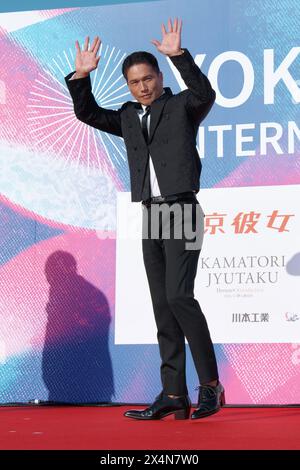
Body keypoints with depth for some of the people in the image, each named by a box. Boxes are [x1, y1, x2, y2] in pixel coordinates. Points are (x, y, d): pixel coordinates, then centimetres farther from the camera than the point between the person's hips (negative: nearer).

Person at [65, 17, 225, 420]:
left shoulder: (182, 106, 1)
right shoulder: (129, 117, 17)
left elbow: (205, 94, -19)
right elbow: (88, 114, 20)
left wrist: (178, 56, -25)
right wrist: (81, 76, 6)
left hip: (181, 210, -7)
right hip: (151, 213, 7)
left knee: (179, 295, -17)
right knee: (162, 305, 4)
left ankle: (211, 385, -9)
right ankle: (174, 395, 5)